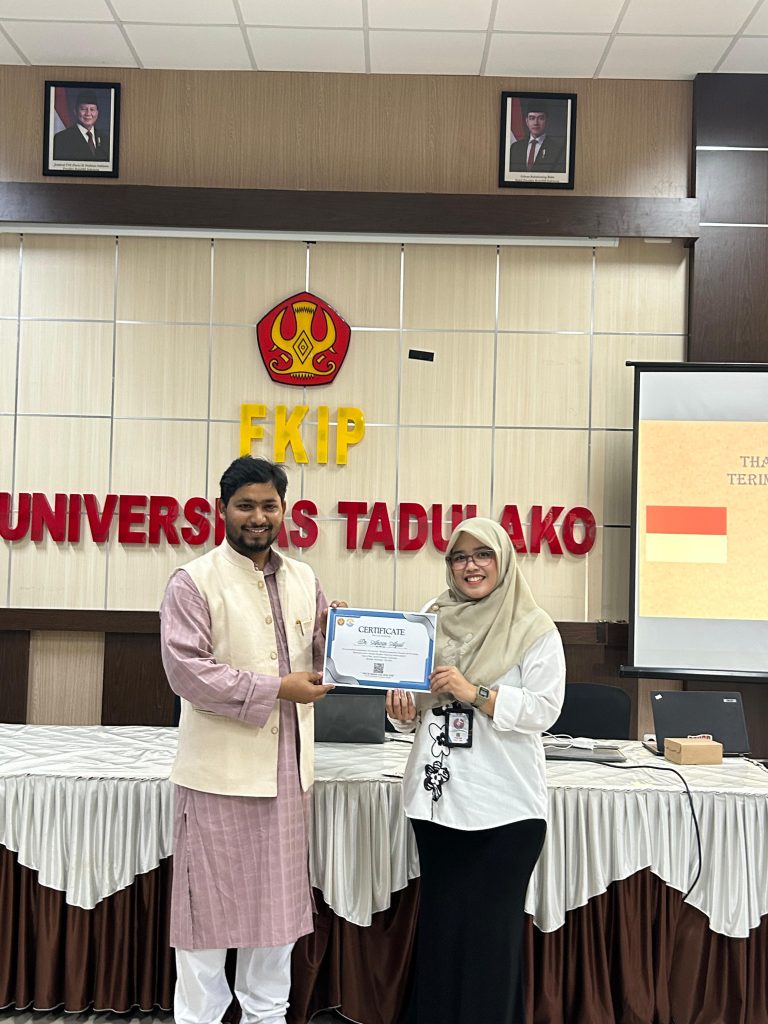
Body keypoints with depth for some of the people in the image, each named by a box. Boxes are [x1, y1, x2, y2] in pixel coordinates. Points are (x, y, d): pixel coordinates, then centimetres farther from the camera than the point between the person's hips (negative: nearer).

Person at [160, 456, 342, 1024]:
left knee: (278, 900, 16)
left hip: (287, 768, 5)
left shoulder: (304, 580, 9)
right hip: (220, 769, -5)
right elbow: (186, 669, -16)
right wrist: (276, 689, -18)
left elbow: (322, 655, 14)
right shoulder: (194, 582, -7)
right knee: (211, 903, 5)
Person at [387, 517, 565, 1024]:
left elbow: (544, 710, -12)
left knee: (491, 930, 4)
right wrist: (404, 711, -8)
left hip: (505, 806, -4)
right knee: (440, 924, 12)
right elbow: (417, 708, 14)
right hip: (438, 794, 4)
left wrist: (475, 693, -21)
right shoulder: (433, 621, 9)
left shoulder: (535, 630, -4)